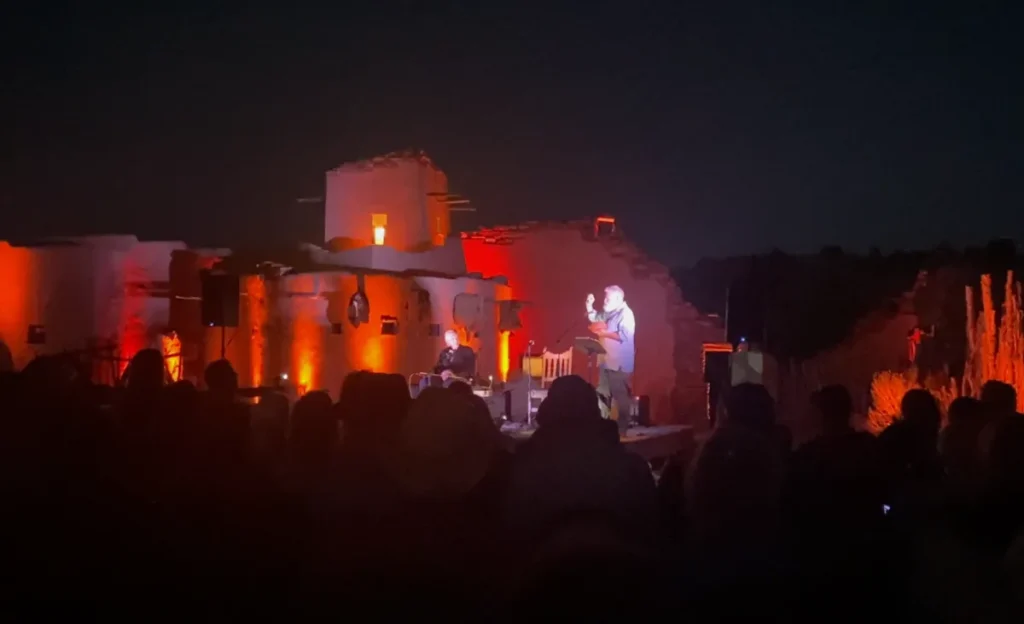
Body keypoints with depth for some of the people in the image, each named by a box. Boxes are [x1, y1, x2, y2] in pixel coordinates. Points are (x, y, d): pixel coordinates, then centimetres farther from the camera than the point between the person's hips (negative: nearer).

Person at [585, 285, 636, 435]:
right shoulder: (609, 312, 13)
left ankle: (622, 428, 1)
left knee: (620, 396, -5)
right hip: (607, 360, 10)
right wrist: (589, 305, 9)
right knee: (602, 394, 14)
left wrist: (604, 333, -19)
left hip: (619, 363, -10)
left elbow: (624, 336, -25)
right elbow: (594, 318, 26)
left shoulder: (625, 314, -14)